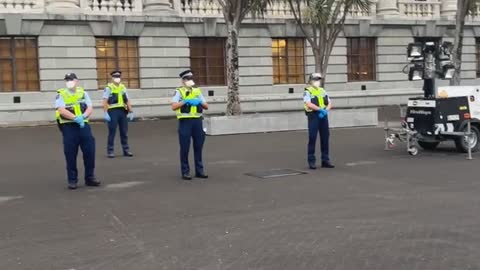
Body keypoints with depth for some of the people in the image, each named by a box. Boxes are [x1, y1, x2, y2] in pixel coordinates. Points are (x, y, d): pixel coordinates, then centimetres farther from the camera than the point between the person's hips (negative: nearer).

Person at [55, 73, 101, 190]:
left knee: (90, 151, 2)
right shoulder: (61, 94, 1)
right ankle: (72, 180, 10)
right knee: (71, 154, 1)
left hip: (83, 125, 3)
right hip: (68, 127, -3)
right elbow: (62, 111, -13)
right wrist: (76, 118, -23)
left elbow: (90, 108, 4)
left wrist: (83, 116, -17)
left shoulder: (83, 93, 11)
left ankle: (90, 177, 15)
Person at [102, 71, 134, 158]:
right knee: (112, 132, 0)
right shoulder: (108, 88, -2)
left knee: (124, 132, 9)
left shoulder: (123, 88, 14)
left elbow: (127, 101, 13)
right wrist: (105, 113, -16)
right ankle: (110, 151, 7)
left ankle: (126, 150, 18)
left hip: (123, 111, 5)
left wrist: (130, 112, 7)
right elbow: (105, 102, -8)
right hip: (113, 111, -5)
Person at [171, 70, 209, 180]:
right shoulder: (179, 91, 1)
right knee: (185, 147, 0)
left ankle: (199, 170, 18)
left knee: (198, 146, 8)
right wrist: (185, 101, -18)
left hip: (197, 121, 4)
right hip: (185, 121, -4)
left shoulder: (197, 91, 14)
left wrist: (200, 102, -7)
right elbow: (174, 106, -12)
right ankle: (185, 172, 8)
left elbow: (206, 106, 12)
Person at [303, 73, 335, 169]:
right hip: (313, 115, -6)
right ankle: (311, 161, 1)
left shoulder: (323, 91, 17)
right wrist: (320, 109, -23)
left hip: (323, 116, 6)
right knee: (312, 138, -4)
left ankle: (325, 160, 15)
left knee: (325, 138, 7)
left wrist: (326, 111, -9)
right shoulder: (307, 92, -2)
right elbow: (309, 104, -16)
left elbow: (329, 103, 11)